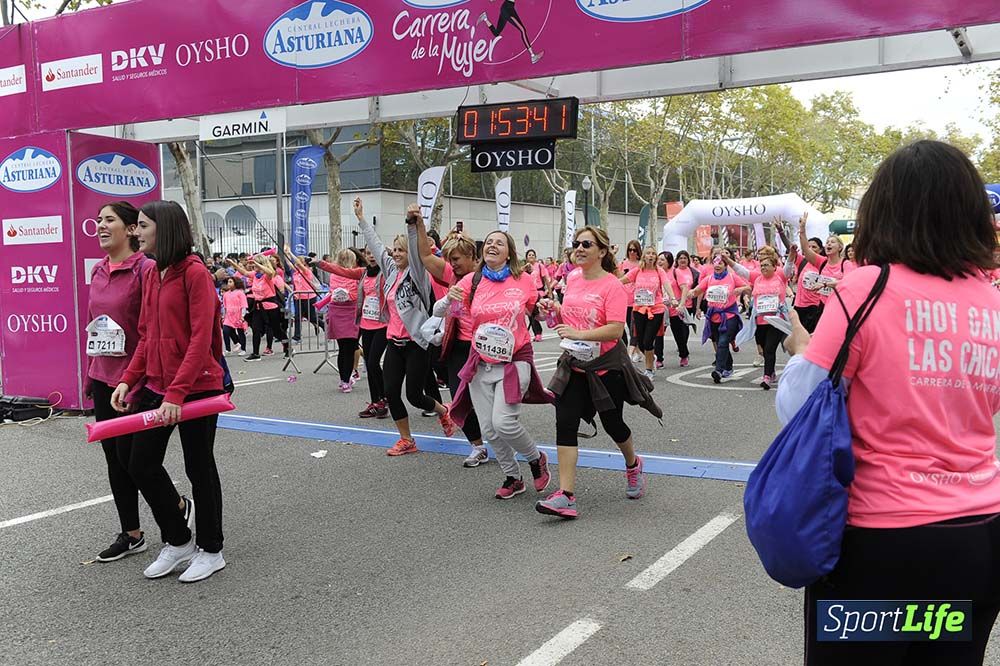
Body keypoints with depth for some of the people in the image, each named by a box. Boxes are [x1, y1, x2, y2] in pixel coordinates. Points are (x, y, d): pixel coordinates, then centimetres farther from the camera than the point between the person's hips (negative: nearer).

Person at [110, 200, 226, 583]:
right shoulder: (152, 275, 11)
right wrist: (128, 380, 3)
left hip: (197, 387, -8)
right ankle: (177, 542, 27)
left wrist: (176, 392, -24)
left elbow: (201, 339, -20)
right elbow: (147, 337, 14)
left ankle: (210, 551, 22)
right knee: (141, 465, 9)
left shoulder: (195, 272, -14)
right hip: (156, 386, 8)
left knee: (199, 468, 5)